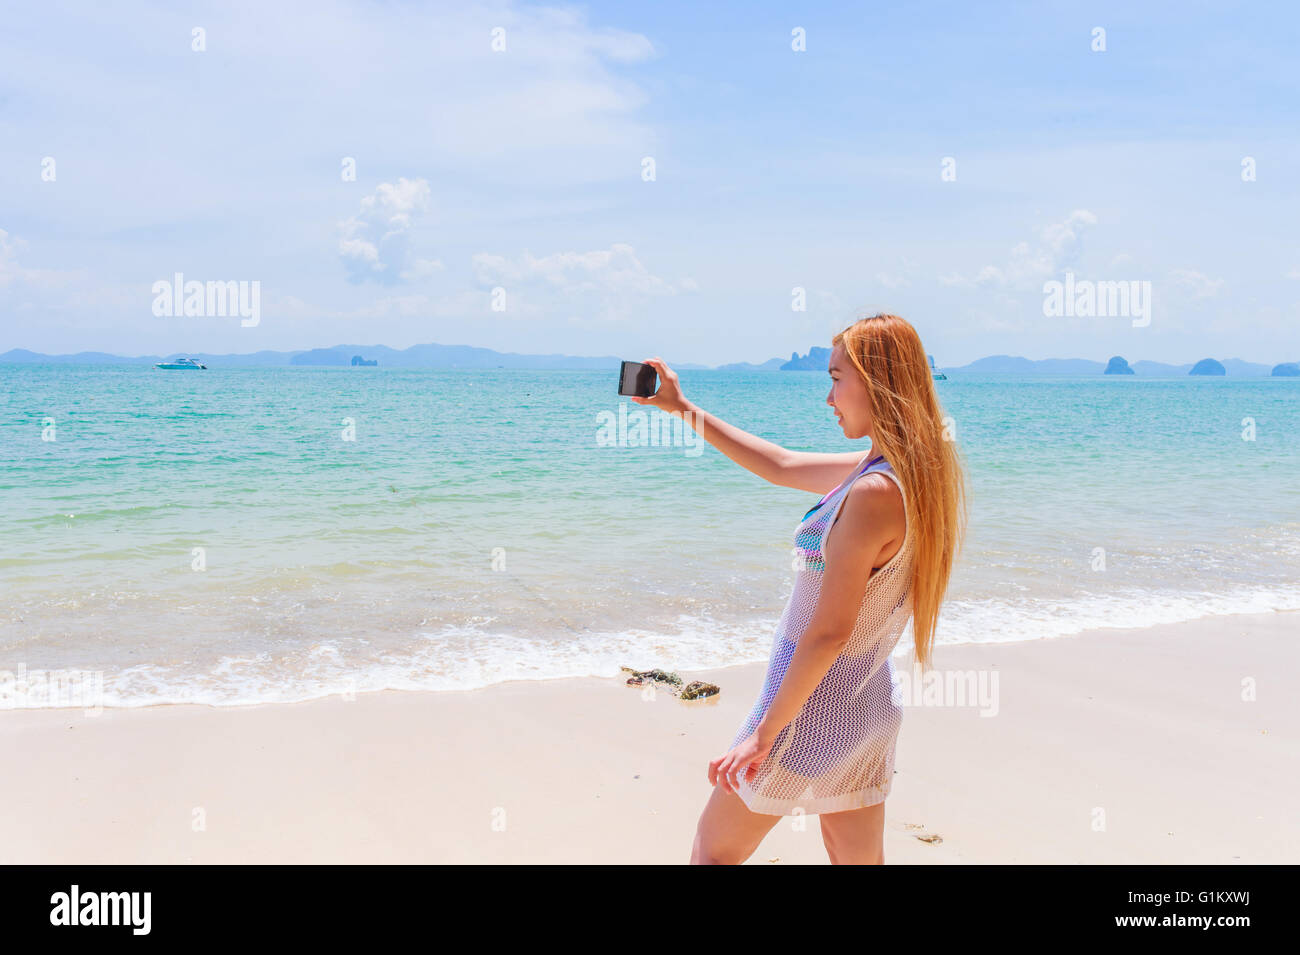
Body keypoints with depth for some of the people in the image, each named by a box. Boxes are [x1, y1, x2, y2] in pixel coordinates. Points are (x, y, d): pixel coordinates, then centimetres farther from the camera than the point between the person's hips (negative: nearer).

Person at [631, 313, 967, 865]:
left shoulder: (874, 493, -26)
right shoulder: (915, 473, 2)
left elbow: (829, 632, -25)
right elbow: (780, 467, 13)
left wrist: (764, 732, -16)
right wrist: (681, 408, 16)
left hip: (814, 710, -8)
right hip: (870, 709, 8)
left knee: (712, 852, 10)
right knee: (859, 861, 18)